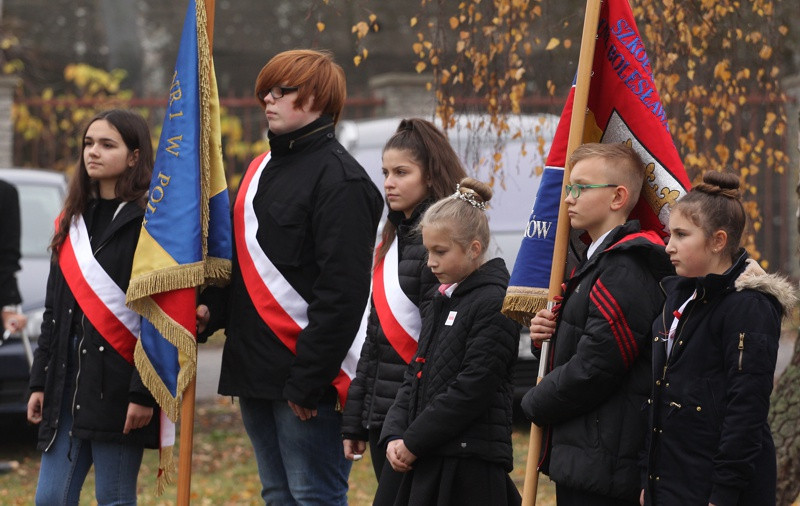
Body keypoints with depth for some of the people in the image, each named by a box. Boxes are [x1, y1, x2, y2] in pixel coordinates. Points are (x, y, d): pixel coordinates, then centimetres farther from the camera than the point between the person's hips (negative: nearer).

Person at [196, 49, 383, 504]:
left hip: (307, 379, -9)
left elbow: (342, 291, -17)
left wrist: (308, 380, -19)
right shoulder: (262, 169, 19)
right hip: (255, 371, 9)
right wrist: (212, 309, 5)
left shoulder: (340, 179, -10)